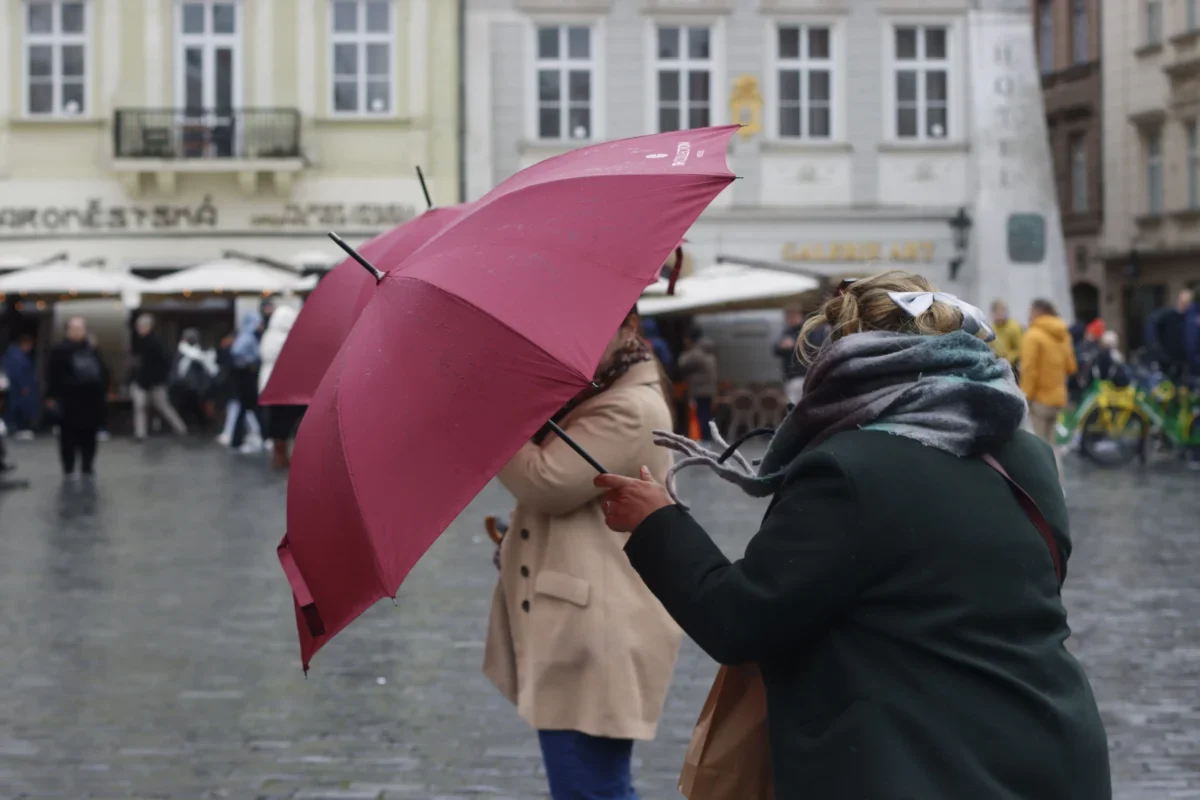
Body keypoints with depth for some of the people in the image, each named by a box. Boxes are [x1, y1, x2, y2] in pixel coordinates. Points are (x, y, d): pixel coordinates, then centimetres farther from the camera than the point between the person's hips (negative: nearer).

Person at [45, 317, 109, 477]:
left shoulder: (92, 350, 11)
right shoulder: (59, 350, -2)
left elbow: (103, 372, 16)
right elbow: (52, 374, -5)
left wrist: (104, 392, 10)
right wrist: (51, 396, -10)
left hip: (91, 399, 4)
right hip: (69, 400, -4)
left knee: (88, 434, 9)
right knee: (68, 434, -1)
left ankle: (87, 466, 18)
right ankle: (68, 468, 7)